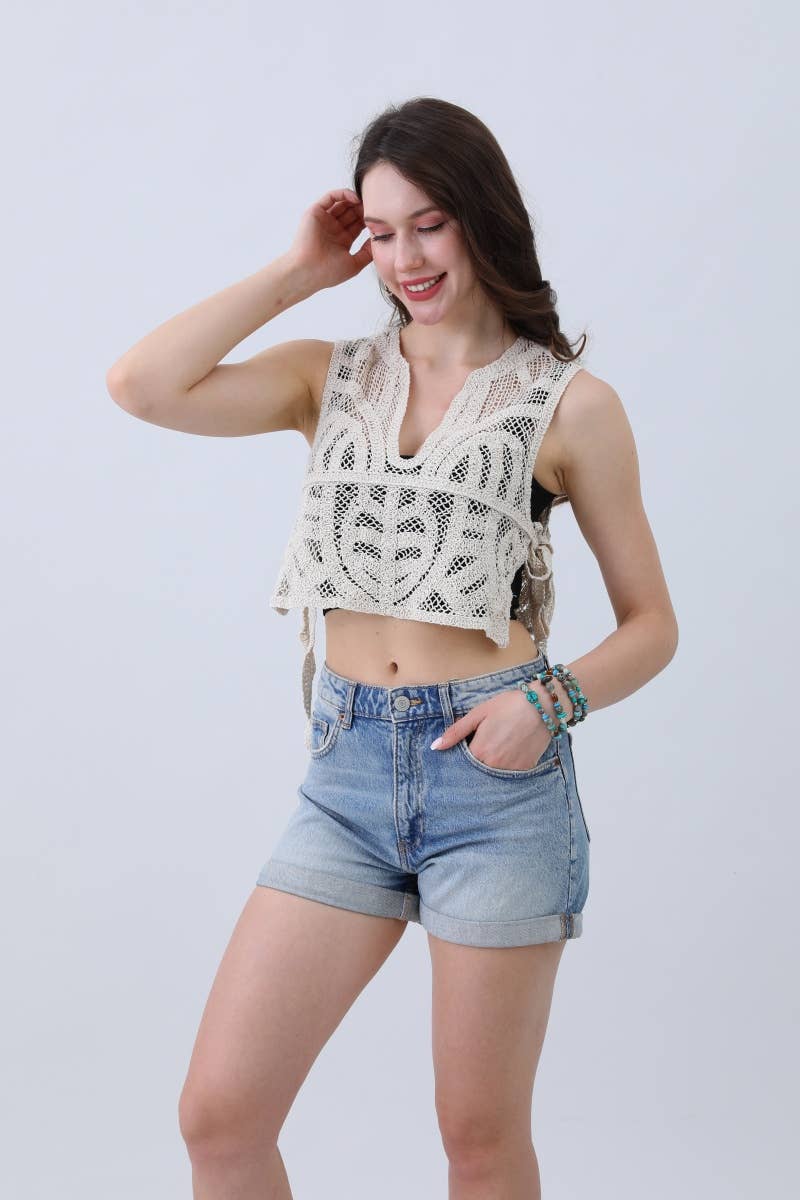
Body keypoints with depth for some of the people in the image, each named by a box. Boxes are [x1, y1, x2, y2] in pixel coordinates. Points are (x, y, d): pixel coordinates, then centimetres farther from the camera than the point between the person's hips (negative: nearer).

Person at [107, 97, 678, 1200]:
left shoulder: (570, 403, 1)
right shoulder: (330, 376, 9)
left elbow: (651, 625, 4)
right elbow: (141, 386, -7)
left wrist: (553, 698, -15)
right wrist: (297, 272, 0)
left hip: (493, 773, -3)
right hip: (349, 770, 3)